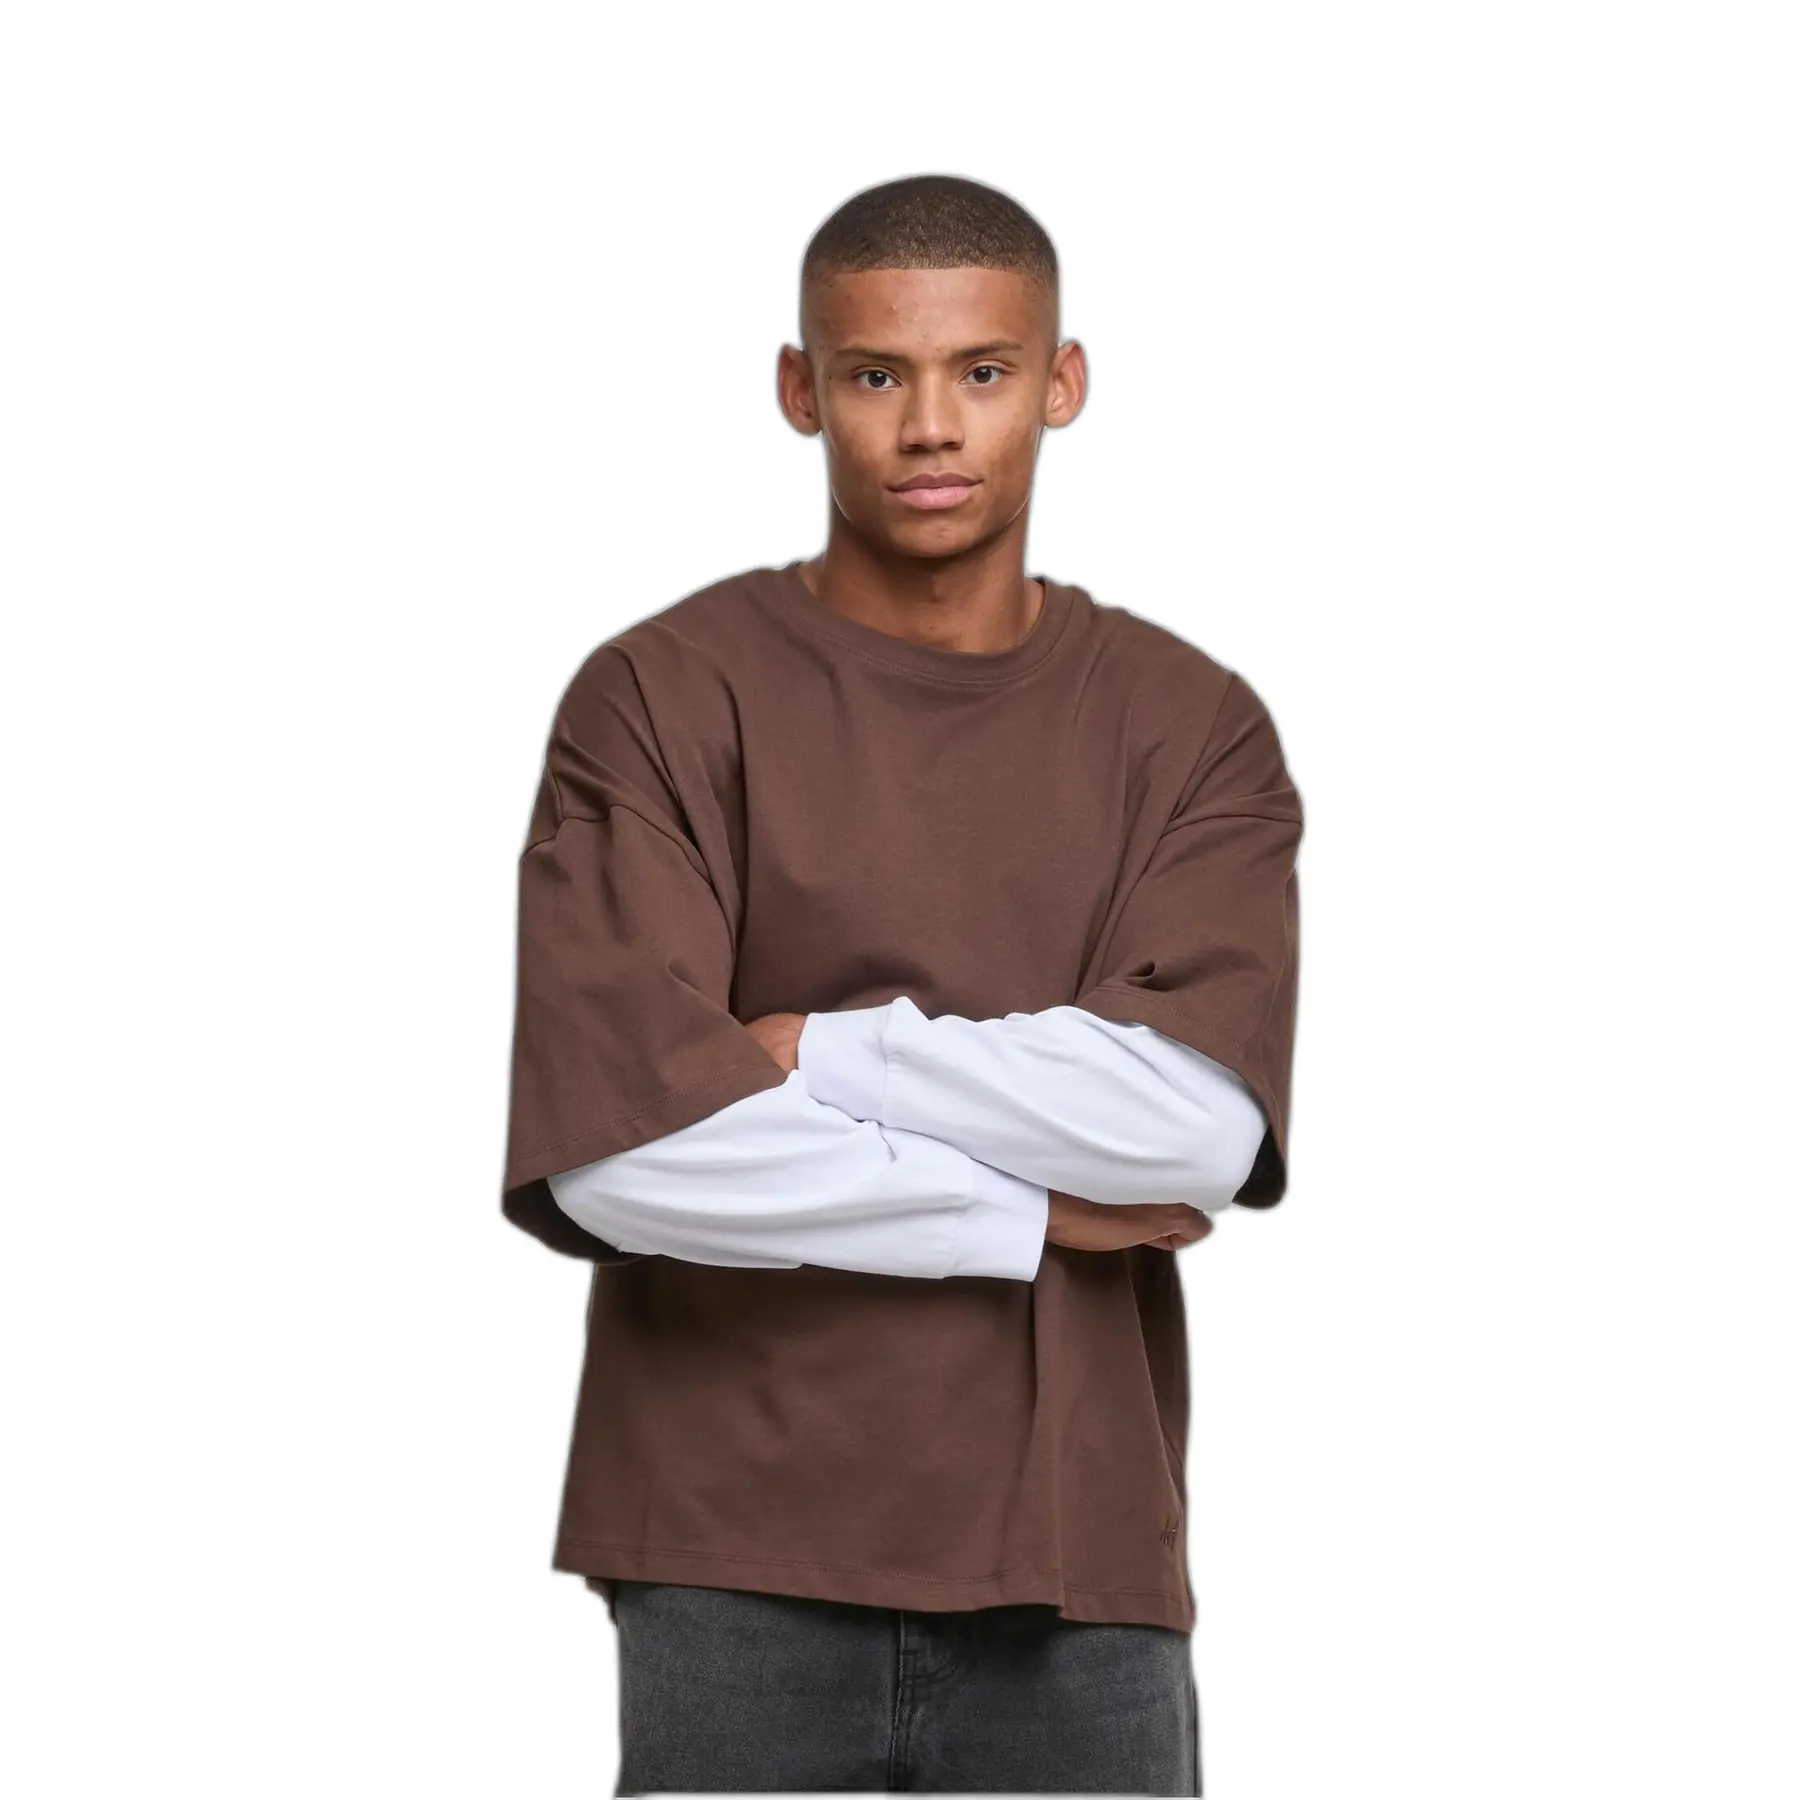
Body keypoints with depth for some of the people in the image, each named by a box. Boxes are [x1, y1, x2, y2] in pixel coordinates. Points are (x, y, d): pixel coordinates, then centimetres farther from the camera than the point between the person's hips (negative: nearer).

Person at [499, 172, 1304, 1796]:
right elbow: (624, 1150, -13)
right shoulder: (659, 702, -1)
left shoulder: (1192, 729, 5)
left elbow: (1197, 1121, -10)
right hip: (740, 1582, -2)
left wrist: (815, 1049, -10)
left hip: (1078, 1584, 2)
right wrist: (1035, 1214, -8)